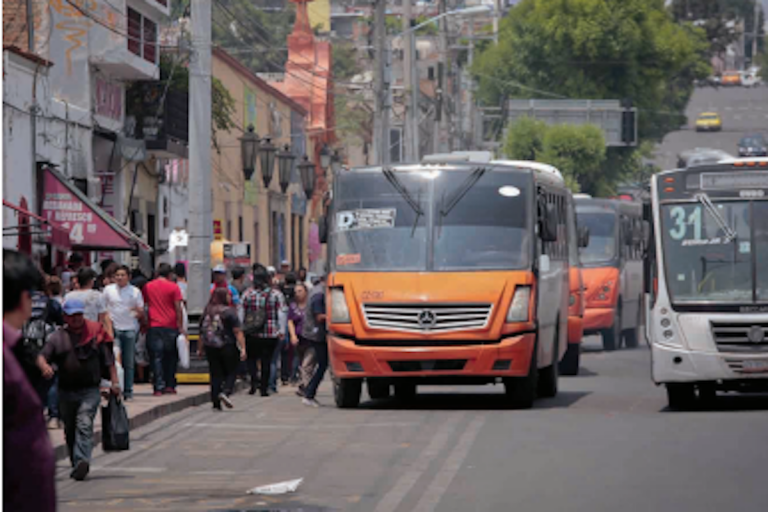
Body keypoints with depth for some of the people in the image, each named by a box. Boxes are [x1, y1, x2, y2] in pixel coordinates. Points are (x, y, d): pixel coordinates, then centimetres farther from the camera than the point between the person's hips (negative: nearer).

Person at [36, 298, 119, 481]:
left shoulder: (95, 333, 5)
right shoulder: (58, 337, 7)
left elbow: (109, 360, 9)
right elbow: (41, 356, -1)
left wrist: (114, 382, 3)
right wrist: (44, 366, -24)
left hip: (90, 391, -3)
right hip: (66, 391, 3)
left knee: (84, 425, -19)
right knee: (70, 430, 12)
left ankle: (82, 461, -29)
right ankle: (76, 463, 26)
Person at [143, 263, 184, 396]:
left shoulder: (148, 287, 6)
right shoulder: (173, 287, -2)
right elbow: (178, 308, -4)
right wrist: (181, 326, 2)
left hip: (154, 326, 1)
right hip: (170, 327, -1)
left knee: (156, 357, 0)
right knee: (171, 357, 11)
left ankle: (159, 387, -8)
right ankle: (170, 385, 10)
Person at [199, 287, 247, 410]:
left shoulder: (207, 311, 5)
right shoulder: (229, 311, -9)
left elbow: (202, 331, 11)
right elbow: (237, 332, -12)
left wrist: (200, 349, 19)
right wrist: (242, 348, -13)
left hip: (210, 348, 4)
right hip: (227, 347, -4)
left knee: (215, 375, 8)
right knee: (231, 372, 8)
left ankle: (216, 403, 5)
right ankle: (225, 392, -17)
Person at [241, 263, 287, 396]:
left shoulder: (248, 294, -1)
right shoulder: (276, 294, -4)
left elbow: (242, 313, 2)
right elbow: (282, 314, -5)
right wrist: (281, 331, 1)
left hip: (252, 334, 1)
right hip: (271, 334, -1)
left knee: (251, 357, 14)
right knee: (266, 360, 5)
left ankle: (253, 382, -7)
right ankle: (264, 388, 6)